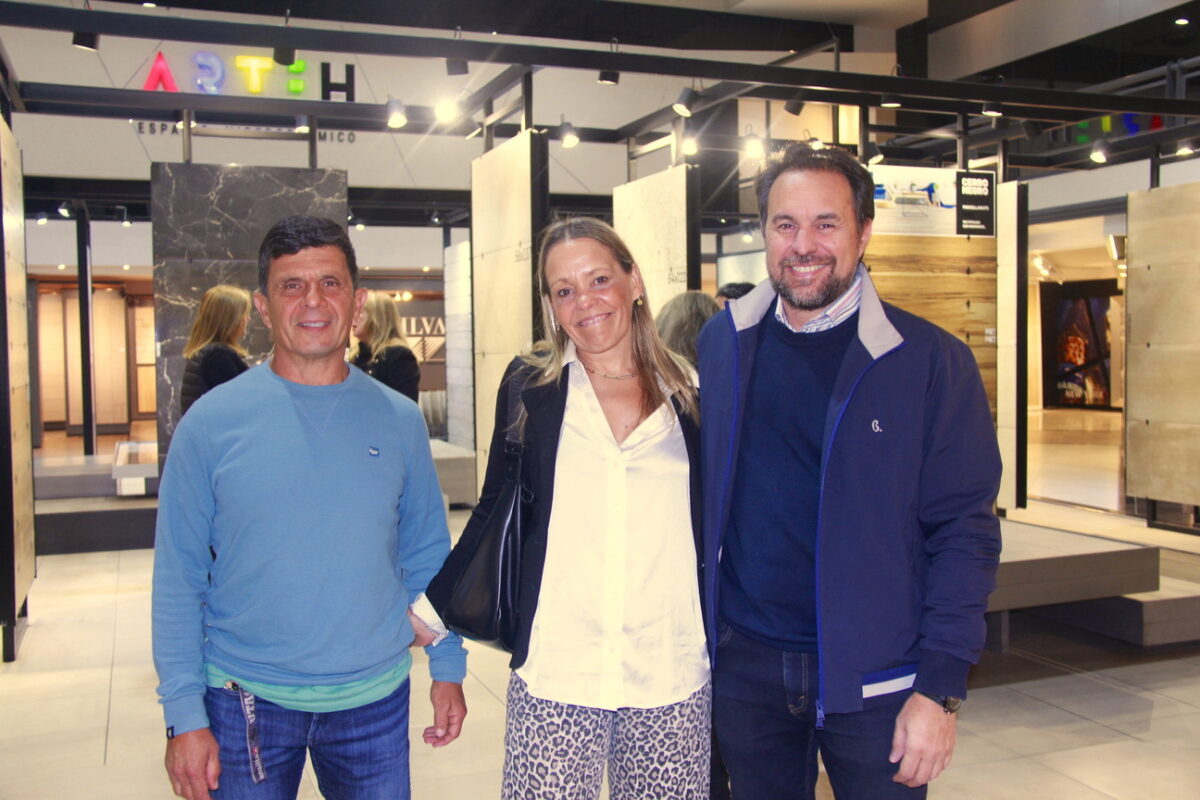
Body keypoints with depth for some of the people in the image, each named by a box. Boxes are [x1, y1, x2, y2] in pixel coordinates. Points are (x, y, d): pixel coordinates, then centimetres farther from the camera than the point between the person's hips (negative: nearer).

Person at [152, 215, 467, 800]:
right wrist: (185, 713, -8)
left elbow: (427, 554, 6)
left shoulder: (398, 420, -1)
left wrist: (448, 667, 4)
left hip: (375, 701, 2)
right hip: (245, 701, -1)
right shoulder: (212, 422, -7)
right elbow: (178, 580, -5)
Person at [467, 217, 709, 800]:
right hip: (554, 677, -1)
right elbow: (497, 510, 7)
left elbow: (713, 525, 11)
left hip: (673, 681, 1)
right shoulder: (531, 384, 2)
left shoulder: (689, 394, 5)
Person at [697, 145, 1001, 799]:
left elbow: (964, 532, -8)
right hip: (744, 665, 3)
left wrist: (940, 687, -13)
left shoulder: (932, 361, -8)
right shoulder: (722, 342, 2)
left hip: (874, 677, -2)